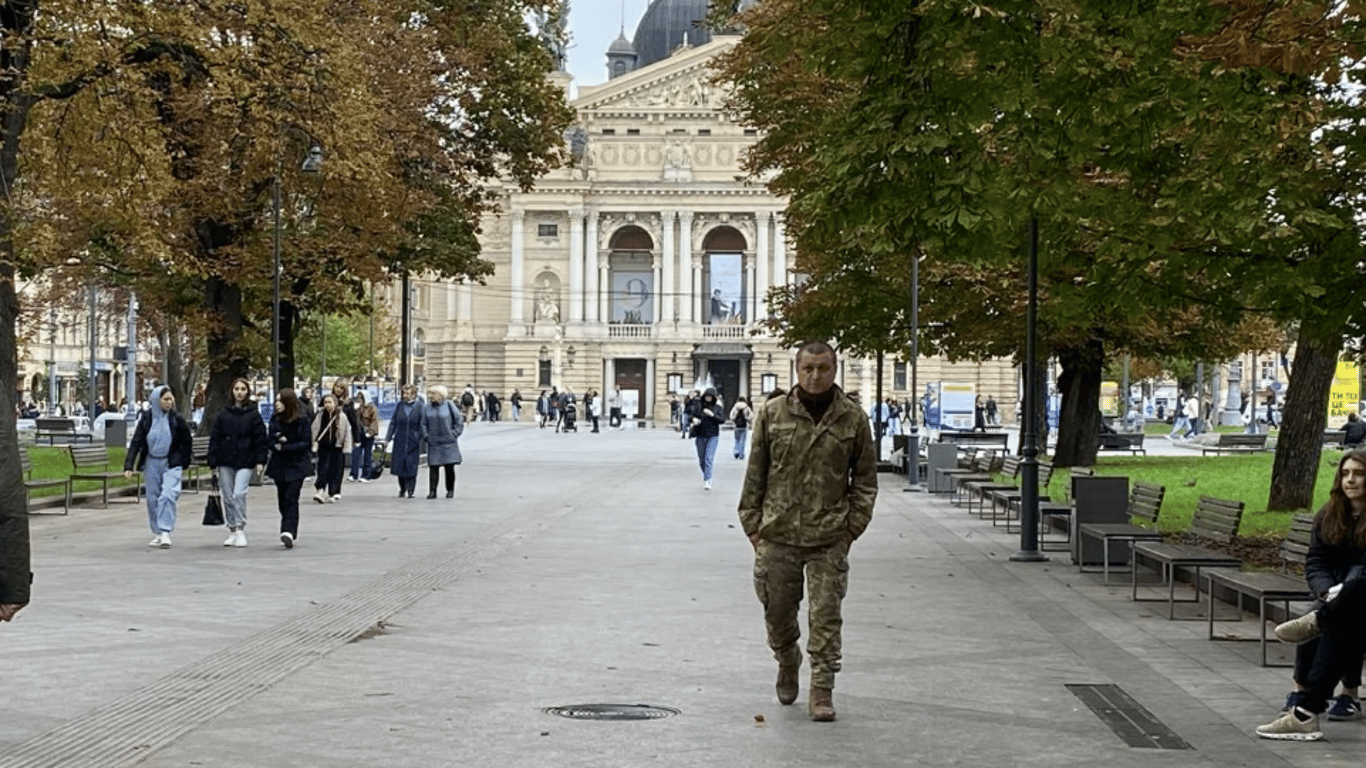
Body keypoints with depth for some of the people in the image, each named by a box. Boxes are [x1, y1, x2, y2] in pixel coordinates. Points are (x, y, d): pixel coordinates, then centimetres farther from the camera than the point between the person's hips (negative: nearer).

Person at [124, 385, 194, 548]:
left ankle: (165, 533, -14)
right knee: (152, 498, 6)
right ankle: (156, 533, 18)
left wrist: (184, 463, 8)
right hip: (151, 463, 2)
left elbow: (187, 442, 7)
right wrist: (129, 466, -10)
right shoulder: (146, 418, -3)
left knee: (167, 496, -16)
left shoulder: (176, 419, -5)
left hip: (171, 464, -2)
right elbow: (136, 442, -3)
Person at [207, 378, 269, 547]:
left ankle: (241, 530, -8)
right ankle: (232, 531, 17)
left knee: (239, 494, -16)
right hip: (226, 461, 3)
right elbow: (215, 438, 9)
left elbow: (261, 439, 2)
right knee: (228, 497, 6)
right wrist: (213, 462, 4)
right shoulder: (224, 413, 8)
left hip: (245, 462, -3)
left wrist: (260, 460, -6)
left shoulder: (253, 414, 2)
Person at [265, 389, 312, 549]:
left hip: (297, 465, -5)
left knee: (291, 499, -15)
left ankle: (288, 532, -24)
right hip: (279, 464, 5)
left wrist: (284, 447, -15)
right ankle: (290, 532, 16)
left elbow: (305, 444, -9)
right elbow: (270, 441, 4)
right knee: (282, 501, 6)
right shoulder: (275, 419, 8)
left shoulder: (302, 421, -5)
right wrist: (278, 442, -17)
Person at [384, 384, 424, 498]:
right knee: (399, 466, 2)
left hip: (413, 441, -2)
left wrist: (424, 437, -4)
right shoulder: (399, 406, 6)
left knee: (411, 467, -6)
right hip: (399, 441, 2)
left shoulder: (419, 407, 0)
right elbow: (393, 423, 10)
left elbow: (422, 425, 3)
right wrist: (388, 438, 7)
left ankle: (410, 491, 1)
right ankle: (402, 490, 17)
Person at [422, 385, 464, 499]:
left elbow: (459, 422, 4)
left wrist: (454, 434, -4)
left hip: (448, 442, -2)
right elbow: (424, 424, 15)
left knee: (449, 467, 0)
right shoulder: (427, 409, 7)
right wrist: (426, 436, 2)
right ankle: (432, 491, -2)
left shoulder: (449, 406, -1)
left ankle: (450, 490, 12)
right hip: (433, 443, 2)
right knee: (433, 467, -5)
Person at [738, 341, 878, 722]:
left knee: (825, 616, -3)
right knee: (778, 612, 11)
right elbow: (755, 473, 7)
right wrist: (753, 524, 3)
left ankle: (822, 691, 5)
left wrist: (852, 527, 0)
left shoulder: (853, 419, 1)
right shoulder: (772, 414, 2)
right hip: (777, 535, 1)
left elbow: (866, 479, 8)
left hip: (829, 539, -1)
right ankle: (787, 664, 38)